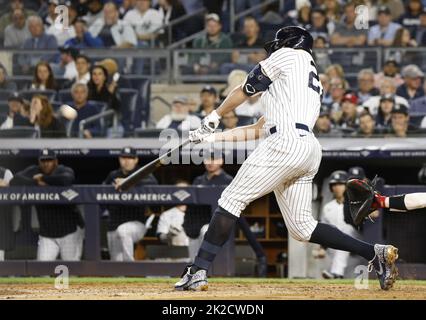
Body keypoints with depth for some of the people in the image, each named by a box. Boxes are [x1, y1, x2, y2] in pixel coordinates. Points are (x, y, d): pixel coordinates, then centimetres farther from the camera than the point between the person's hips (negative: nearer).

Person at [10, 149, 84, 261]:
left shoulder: (64, 171, -9)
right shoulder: (34, 171, 2)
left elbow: (66, 180, -34)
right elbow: (15, 180, -12)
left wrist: (43, 178, -21)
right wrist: (36, 182, -23)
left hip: (70, 231, -3)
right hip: (47, 236, 3)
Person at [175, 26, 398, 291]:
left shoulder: (289, 55, 10)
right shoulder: (314, 85, 33)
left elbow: (244, 91, 12)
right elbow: (259, 129, 32)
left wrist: (214, 117, 28)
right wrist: (214, 137, 32)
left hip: (286, 143, -8)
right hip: (309, 149, 8)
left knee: (232, 199, -6)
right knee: (302, 227, 9)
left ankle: (198, 271, -12)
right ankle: (375, 253, 2)